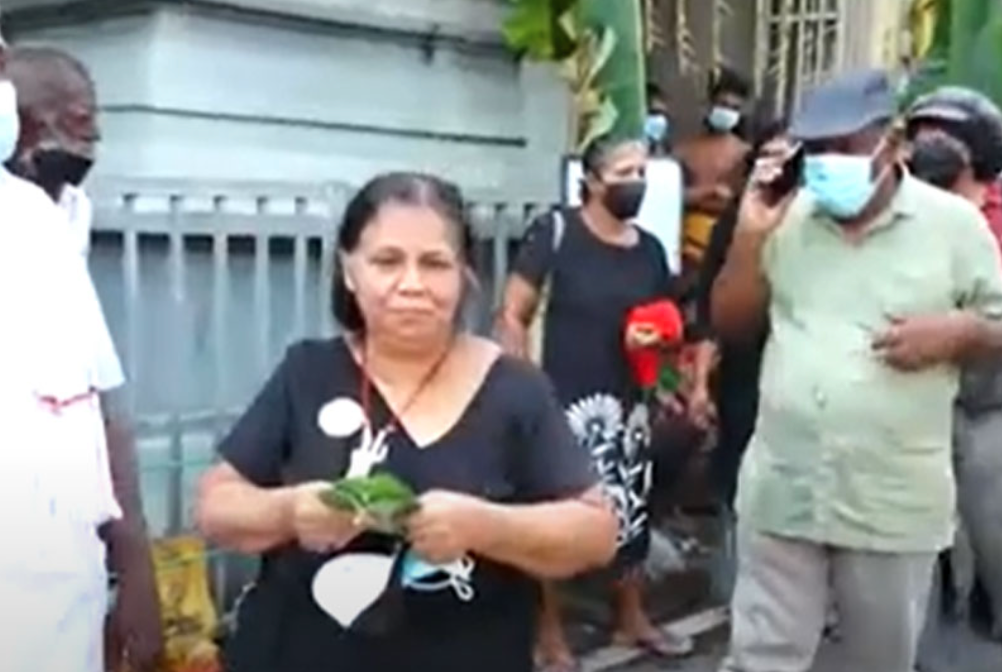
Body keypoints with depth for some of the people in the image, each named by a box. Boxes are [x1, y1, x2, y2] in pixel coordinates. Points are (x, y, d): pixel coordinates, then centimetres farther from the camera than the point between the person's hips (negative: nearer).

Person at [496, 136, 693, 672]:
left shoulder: (650, 249, 8)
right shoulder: (555, 231, -9)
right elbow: (512, 315, -8)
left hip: (627, 403, 6)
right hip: (562, 402, -5)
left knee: (631, 509, 13)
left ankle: (631, 619, 34)